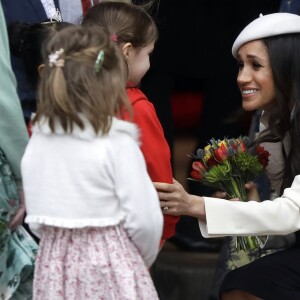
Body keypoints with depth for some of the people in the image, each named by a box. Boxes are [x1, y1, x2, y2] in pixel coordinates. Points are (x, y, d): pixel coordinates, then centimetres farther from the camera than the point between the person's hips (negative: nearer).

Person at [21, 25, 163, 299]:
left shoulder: (37, 140, -1)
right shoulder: (118, 144, -15)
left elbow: (36, 219, 6)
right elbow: (144, 220, -12)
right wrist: (143, 261, 6)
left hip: (55, 266, 5)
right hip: (110, 270, -5)